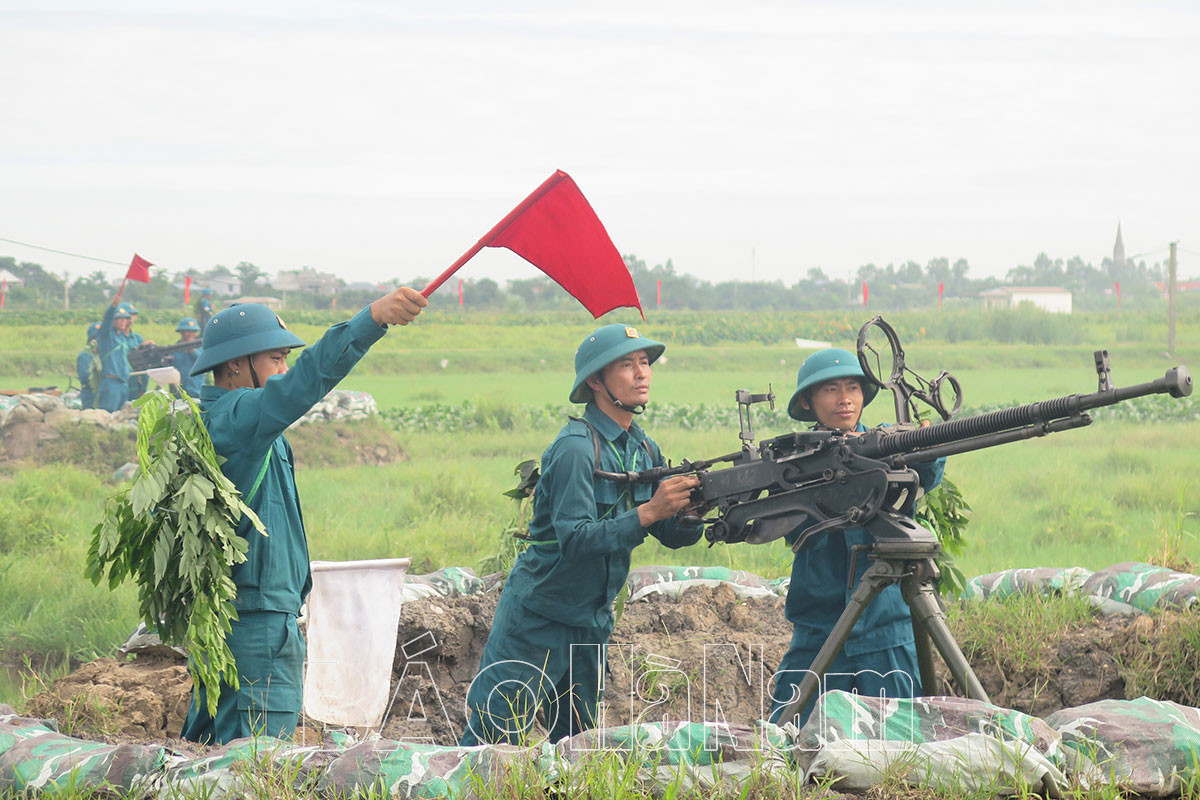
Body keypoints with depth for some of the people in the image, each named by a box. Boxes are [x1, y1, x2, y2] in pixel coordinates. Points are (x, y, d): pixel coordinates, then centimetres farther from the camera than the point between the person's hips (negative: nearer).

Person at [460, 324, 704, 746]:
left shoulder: (644, 449, 5)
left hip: (592, 621, 8)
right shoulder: (576, 448, -19)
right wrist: (648, 511, -35)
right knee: (494, 740, -4)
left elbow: (673, 534, 8)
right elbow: (575, 539, -28)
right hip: (537, 618, -8)